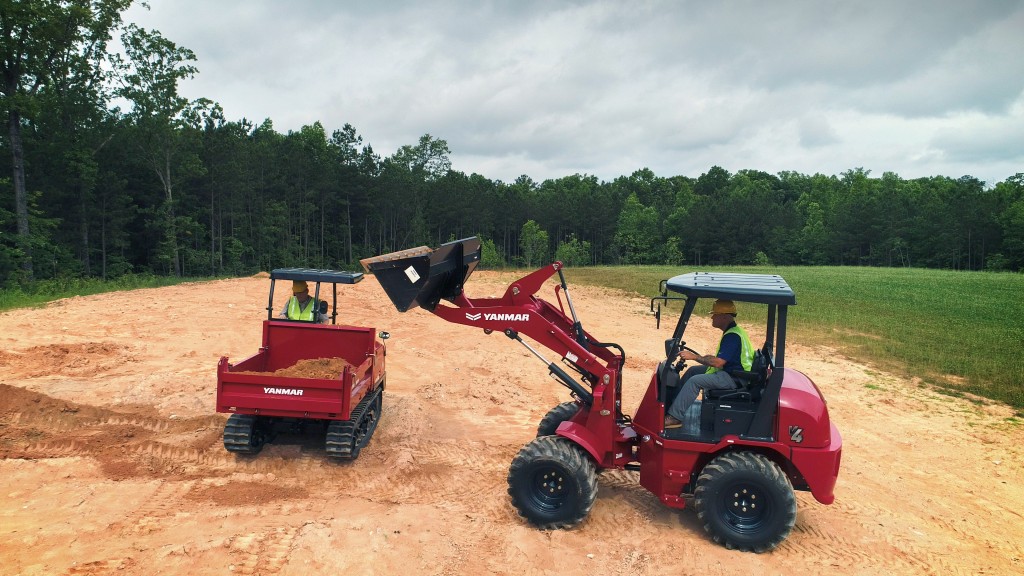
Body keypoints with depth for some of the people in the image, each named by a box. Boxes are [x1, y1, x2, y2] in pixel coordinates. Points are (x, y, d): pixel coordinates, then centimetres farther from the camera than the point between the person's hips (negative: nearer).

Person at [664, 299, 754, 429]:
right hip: (729, 371, 11)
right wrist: (709, 358, 7)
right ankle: (672, 402, 15)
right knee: (693, 371, 12)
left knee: (694, 381, -22)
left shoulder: (733, 336, -22)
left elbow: (718, 363, -27)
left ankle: (675, 417, -18)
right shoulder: (732, 331, 11)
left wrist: (694, 357, -21)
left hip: (734, 378, -11)